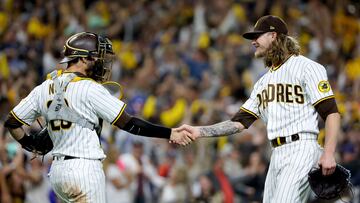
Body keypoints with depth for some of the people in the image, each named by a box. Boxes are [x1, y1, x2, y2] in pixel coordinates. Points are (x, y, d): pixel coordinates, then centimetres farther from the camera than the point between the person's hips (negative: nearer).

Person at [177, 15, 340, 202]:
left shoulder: (305, 67, -2)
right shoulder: (263, 82, 23)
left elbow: (331, 113, -9)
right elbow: (239, 122, 18)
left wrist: (328, 154, -20)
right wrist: (199, 131, 7)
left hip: (301, 150, -8)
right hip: (276, 156, 8)